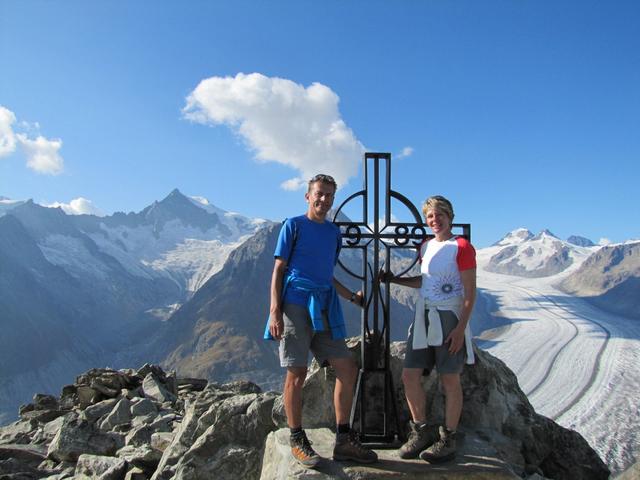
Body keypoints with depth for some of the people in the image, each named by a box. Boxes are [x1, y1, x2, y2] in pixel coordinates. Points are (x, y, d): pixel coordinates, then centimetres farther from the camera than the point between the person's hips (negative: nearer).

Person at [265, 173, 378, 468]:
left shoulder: (334, 233, 18)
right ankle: (297, 441, 14)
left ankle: (344, 441, 12)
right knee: (297, 374, -2)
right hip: (295, 305, -6)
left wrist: (352, 297, 21)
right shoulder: (293, 225, 1)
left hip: (325, 309, 6)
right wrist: (275, 312, -11)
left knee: (348, 369, 2)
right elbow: (278, 269, -2)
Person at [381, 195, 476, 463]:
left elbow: (470, 292, -11)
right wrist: (395, 280, 13)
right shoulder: (426, 247, 12)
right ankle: (419, 433, 21)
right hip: (423, 318, 7)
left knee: (449, 380, 3)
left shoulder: (461, 247, -9)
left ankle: (448, 440, 16)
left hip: (449, 319, -7)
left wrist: (460, 328, -17)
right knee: (410, 375, 5)